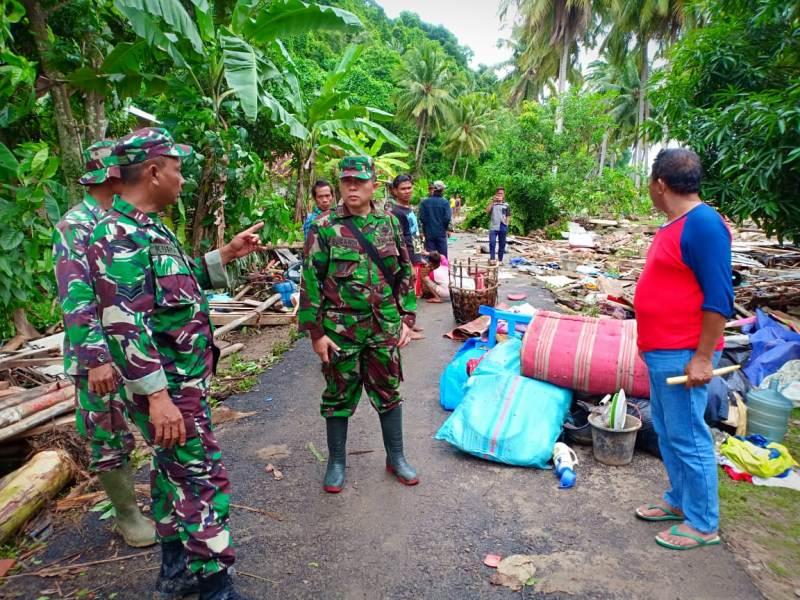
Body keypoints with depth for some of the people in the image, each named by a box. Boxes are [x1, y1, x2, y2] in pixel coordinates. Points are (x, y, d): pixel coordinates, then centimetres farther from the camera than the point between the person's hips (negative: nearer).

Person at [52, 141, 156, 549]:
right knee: (110, 439, 8)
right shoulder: (76, 226, -15)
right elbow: (76, 299, -22)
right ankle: (127, 514, 24)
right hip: (100, 356, -8)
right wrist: (96, 359, -25)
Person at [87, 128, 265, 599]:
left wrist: (226, 255, 15)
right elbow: (124, 325, -27)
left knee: (174, 472, 20)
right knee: (204, 479, -2)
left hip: (184, 381, 10)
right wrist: (157, 396, -28)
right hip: (168, 388, -10)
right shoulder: (120, 235, -21)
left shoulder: (148, 227, 11)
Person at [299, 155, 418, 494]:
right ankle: (337, 462, 29)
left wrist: (407, 318, 4)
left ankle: (396, 458, 31)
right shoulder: (324, 229, -6)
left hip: (385, 328, 3)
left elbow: (405, 274, 9)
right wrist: (315, 332, -9)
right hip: (341, 329, -3)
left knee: (389, 392, 14)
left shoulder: (389, 224, 4)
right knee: (339, 396, 10)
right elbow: (310, 282, -6)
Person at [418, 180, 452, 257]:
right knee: (443, 256, 9)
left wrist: (423, 230, 9)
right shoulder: (445, 202, -7)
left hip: (429, 233, 1)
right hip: (441, 233, -1)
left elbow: (421, 218, -6)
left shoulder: (424, 202, -3)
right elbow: (447, 218, -12)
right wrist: (447, 228, 6)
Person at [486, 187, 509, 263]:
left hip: (503, 227, 2)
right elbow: (487, 210, -11)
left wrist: (507, 225, 0)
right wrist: (493, 201, -14)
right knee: (492, 243, -14)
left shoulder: (506, 205, 8)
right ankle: (492, 258, -12)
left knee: (502, 244, 7)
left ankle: (500, 260, 15)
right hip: (493, 227, -2)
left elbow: (507, 216, 9)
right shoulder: (492, 203, 6)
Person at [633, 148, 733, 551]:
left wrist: (702, 358, -20)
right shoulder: (676, 224, 12)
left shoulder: (703, 224, -18)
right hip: (661, 352, 10)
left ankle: (703, 524, 17)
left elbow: (719, 298, -20)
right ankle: (680, 500, 35)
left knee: (688, 438, 1)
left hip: (684, 356, -10)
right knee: (666, 431, 19)